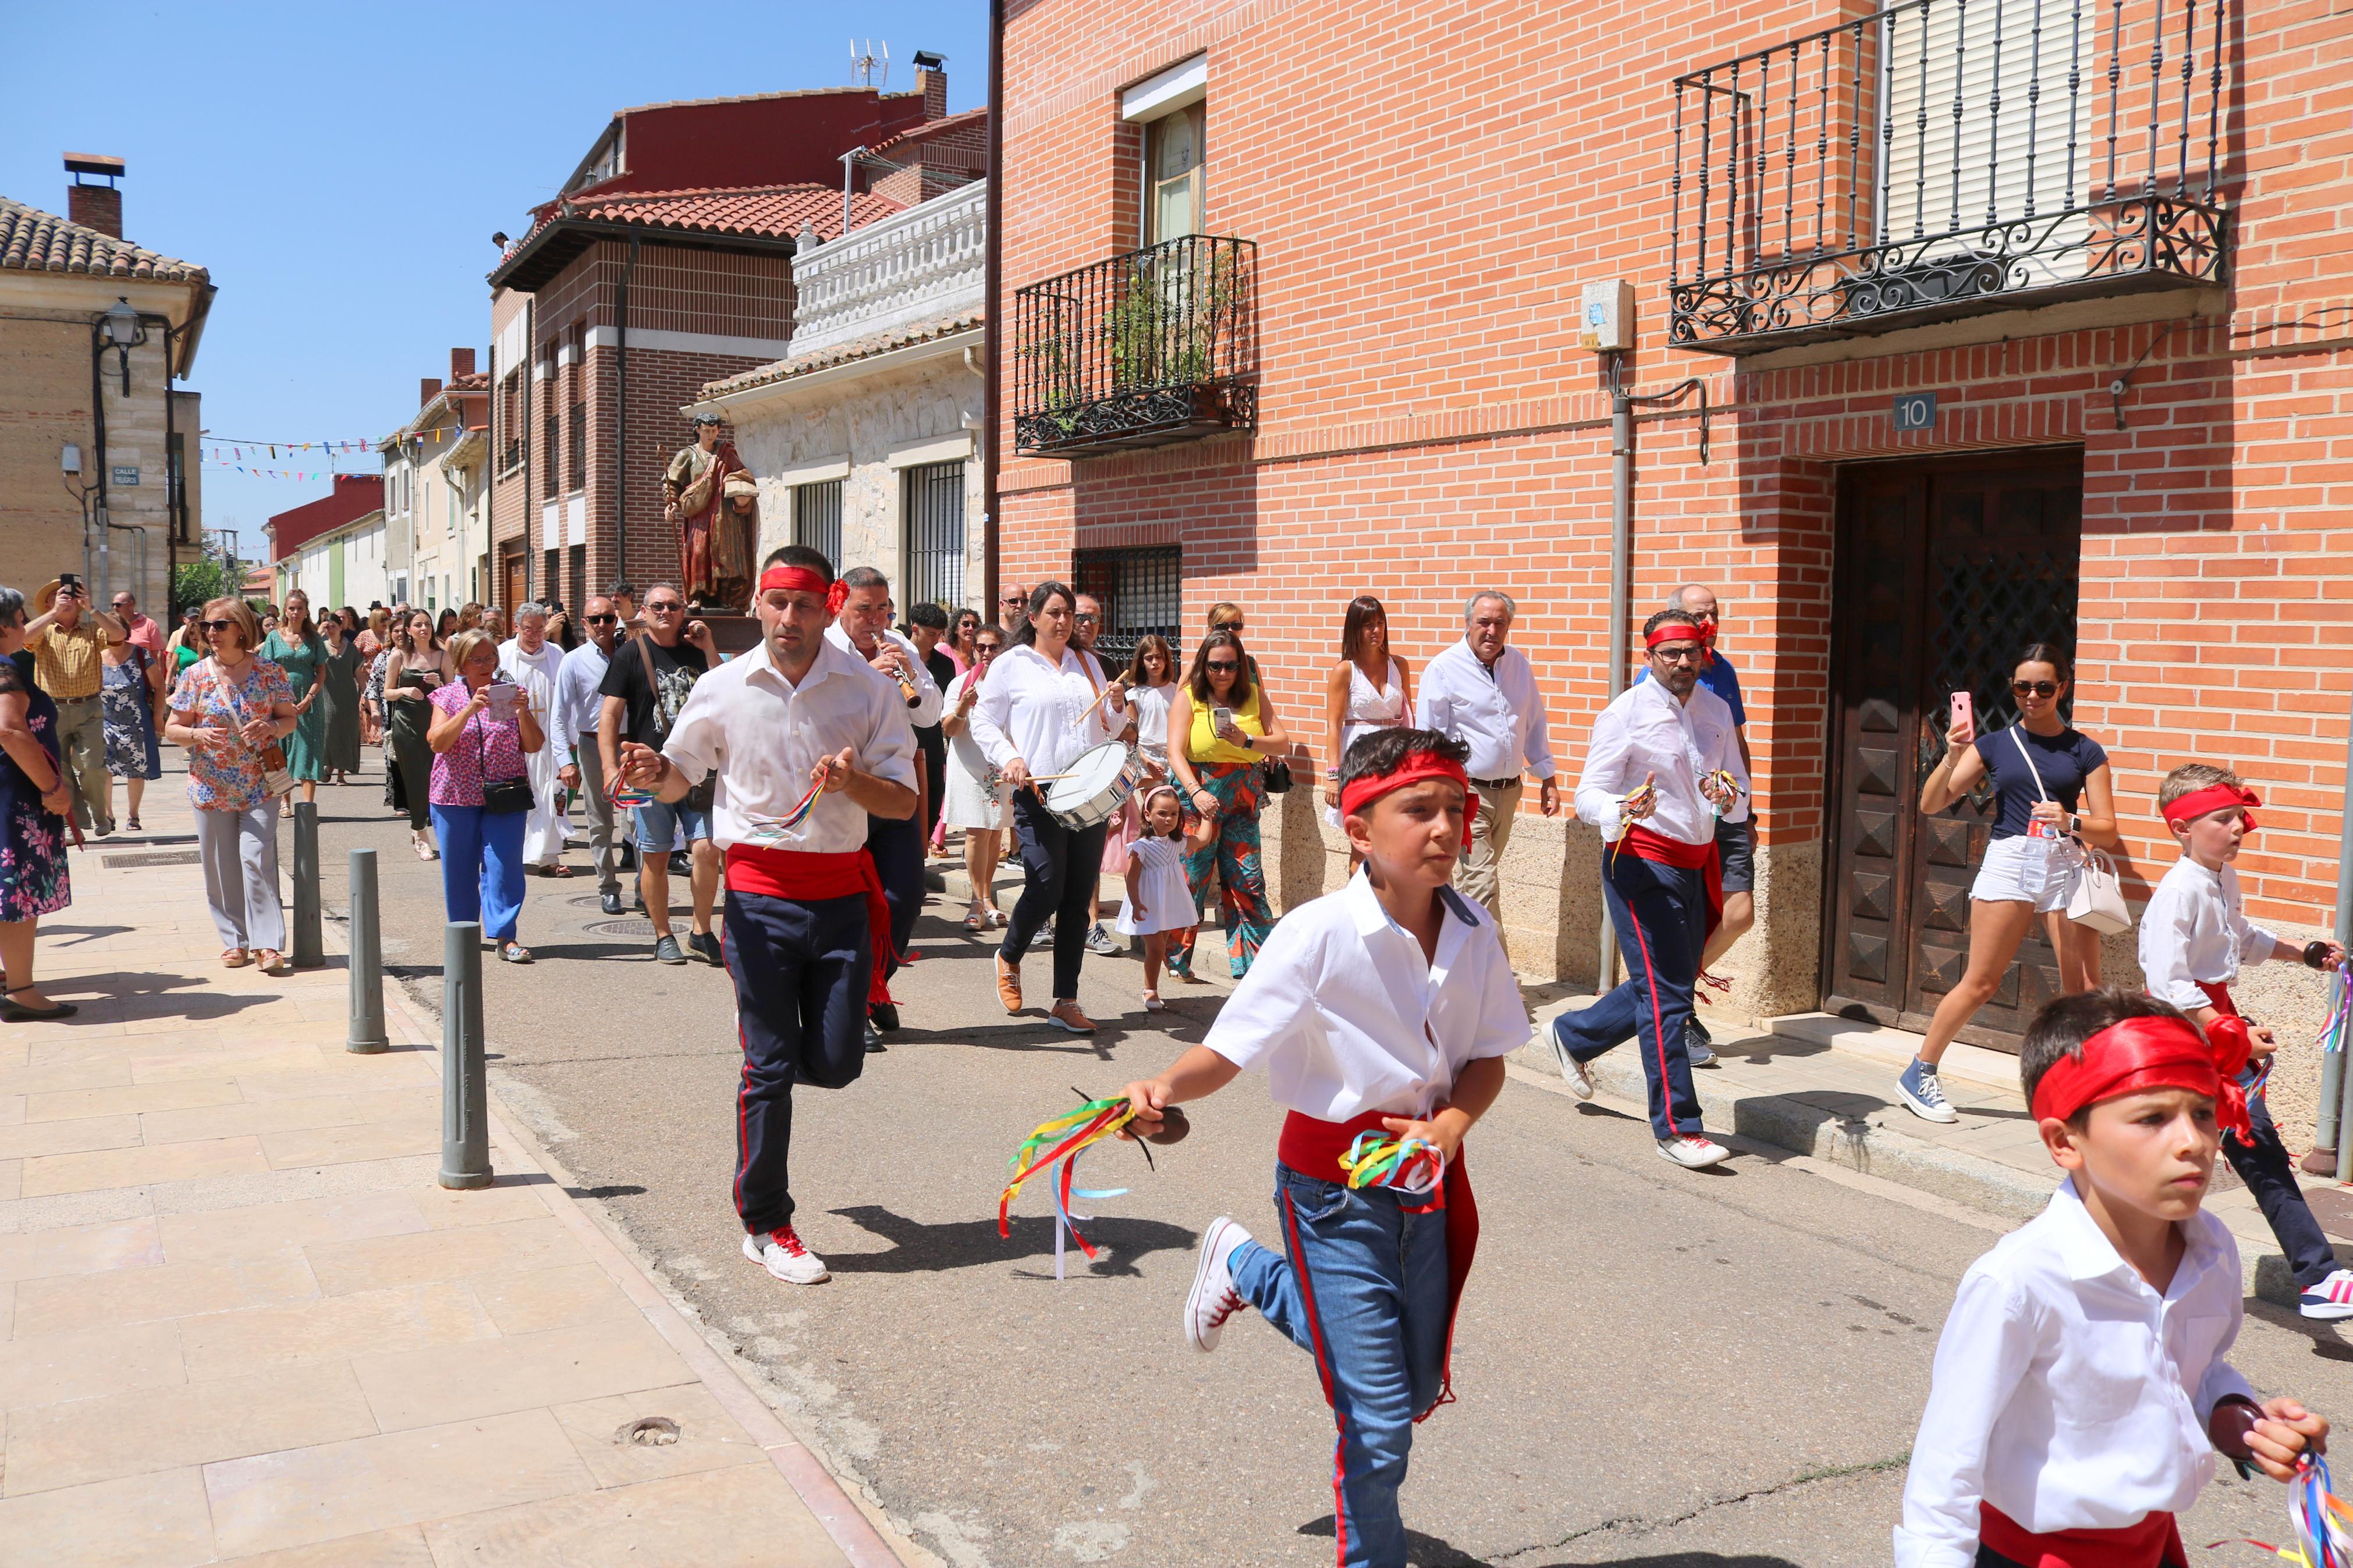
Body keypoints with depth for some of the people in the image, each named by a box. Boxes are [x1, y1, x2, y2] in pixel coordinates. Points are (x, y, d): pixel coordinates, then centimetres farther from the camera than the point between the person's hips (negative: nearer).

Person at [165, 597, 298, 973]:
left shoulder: (269, 671, 0)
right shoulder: (196, 675, 1)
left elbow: (290, 719, 8)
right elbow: (172, 729, 5)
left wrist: (272, 727, -14)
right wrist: (199, 735, -16)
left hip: (259, 784, -2)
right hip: (211, 786, 2)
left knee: (257, 858, -11)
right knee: (221, 865, 5)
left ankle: (267, 943, -9)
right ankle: (235, 941, 16)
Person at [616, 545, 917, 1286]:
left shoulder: (869, 689, -1)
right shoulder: (723, 688, 0)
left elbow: (904, 801, -2)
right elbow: (679, 783, 11)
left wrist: (853, 781, -22)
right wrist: (654, 772, -12)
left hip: (842, 892, 1)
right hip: (761, 895, -1)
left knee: (835, 1064, 4)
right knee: (770, 1068, 1)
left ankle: (764, 1027, 40)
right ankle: (764, 1225, 16)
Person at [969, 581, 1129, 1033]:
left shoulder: (1086, 664, 16)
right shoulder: (1011, 664, 2)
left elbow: (1108, 729, 21)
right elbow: (984, 723, 1)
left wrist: (1118, 707, 0)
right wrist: (1008, 758, -15)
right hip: (1039, 795, -4)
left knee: (1078, 899, 4)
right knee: (1046, 890, -11)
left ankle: (1065, 1003, 11)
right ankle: (1009, 957, 21)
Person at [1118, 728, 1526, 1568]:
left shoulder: (1474, 932, -8)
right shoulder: (1319, 934, -23)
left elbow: (1487, 1058, 3)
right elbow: (1226, 1051, -21)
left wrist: (1448, 1128, -16)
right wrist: (1164, 1089, -41)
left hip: (1428, 1174, 6)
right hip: (1334, 1182, -5)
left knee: (1420, 1388, 21)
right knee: (1379, 1420, -2)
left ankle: (1247, 1269, 39)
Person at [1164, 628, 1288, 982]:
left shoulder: (1254, 695, 9)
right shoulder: (1188, 697, -1)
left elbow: (1283, 742, 4)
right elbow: (1175, 752, -11)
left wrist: (1246, 740, -14)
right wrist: (1196, 792, -27)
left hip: (1243, 799, 3)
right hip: (1198, 797, -3)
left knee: (1248, 880, 0)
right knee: (1190, 878, 1)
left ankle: (1255, 962, 7)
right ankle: (1175, 960, 14)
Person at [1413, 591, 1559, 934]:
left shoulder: (1518, 664, 8)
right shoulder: (1444, 669, -9)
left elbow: (1535, 725, 18)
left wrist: (1548, 779, 16)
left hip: (1509, 790, 6)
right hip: (1468, 792, -6)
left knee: (1473, 879, 16)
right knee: (1482, 884, -10)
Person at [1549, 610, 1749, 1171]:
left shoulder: (1716, 711, 10)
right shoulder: (1626, 713, -9)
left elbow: (1740, 794, 14)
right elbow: (1590, 795, -13)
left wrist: (1729, 797, -11)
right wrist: (1624, 810, -34)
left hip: (1695, 864, 7)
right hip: (1643, 863, -7)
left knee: (1671, 985, 15)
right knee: (1666, 995, -7)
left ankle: (1574, 1036, 38)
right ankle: (1677, 1126, 0)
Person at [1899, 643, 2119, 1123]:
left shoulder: (2085, 751, 8)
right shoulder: (1995, 745, 7)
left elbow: (2108, 832, 5)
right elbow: (1931, 804, 3)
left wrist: (2069, 821, -15)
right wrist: (1952, 756, -12)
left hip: (2065, 864, 1)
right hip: (2009, 860, -1)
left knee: (2083, 990, -2)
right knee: (1980, 983, -1)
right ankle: (1918, 1075, 11)